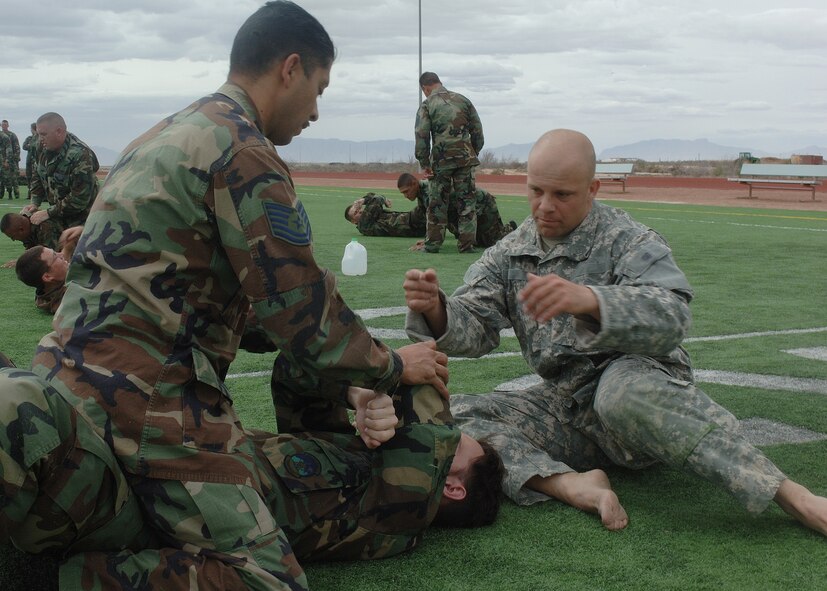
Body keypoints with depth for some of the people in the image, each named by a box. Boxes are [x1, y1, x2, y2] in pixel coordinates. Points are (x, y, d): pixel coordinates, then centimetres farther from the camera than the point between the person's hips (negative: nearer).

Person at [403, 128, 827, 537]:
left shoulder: (627, 241, -5)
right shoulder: (509, 255, 10)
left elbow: (670, 317, -23)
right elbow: (473, 326, 1)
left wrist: (587, 299, -42)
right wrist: (435, 311, -23)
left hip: (641, 383, -5)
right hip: (565, 408, 5)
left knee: (624, 390, -40)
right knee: (457, 415, -16)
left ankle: (789, 494, -37)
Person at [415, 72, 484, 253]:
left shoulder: (427, 105, 0)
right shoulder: (462, 100, 10)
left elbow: (421, 136, -7)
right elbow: (477, 131, 10)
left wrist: (424, 163, -2)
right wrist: (474, 153, 18)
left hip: (441, 159, -2)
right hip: (466, 157, 2)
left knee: (437, 204, 7)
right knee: (466, 201, 7)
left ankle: (433, 244, 10)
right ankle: (467, 244, 5)